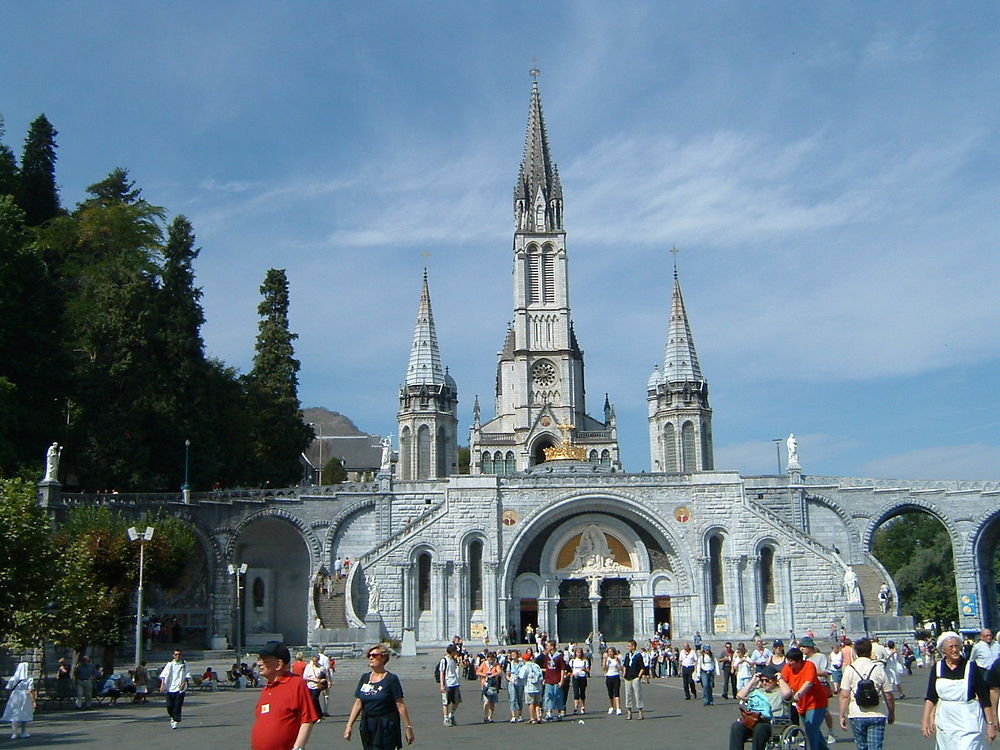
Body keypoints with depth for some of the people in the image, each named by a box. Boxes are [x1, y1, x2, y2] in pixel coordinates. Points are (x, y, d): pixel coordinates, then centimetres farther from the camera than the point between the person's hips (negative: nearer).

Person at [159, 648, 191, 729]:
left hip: (180, 688, -1)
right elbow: (163, 675, -1)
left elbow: (188, 675, 5)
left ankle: (176, 721, 2)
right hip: (170, 688, 1)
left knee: (178, 706, -7)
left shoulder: (184, 664, 5)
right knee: (169, 705, 0)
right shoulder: (170, 664, 4)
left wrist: (184, 683, -10)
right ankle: (172, 718, 27)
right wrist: (162, 684, -14)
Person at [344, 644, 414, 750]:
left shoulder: (391, 679, -6)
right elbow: (358, 703, 10)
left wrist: (408, 728, -9)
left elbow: (400, 705, -8)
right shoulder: (364, 678, 10)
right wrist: (349, 725, 4)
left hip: (386, 727, -5)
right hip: (367, 727, 5)